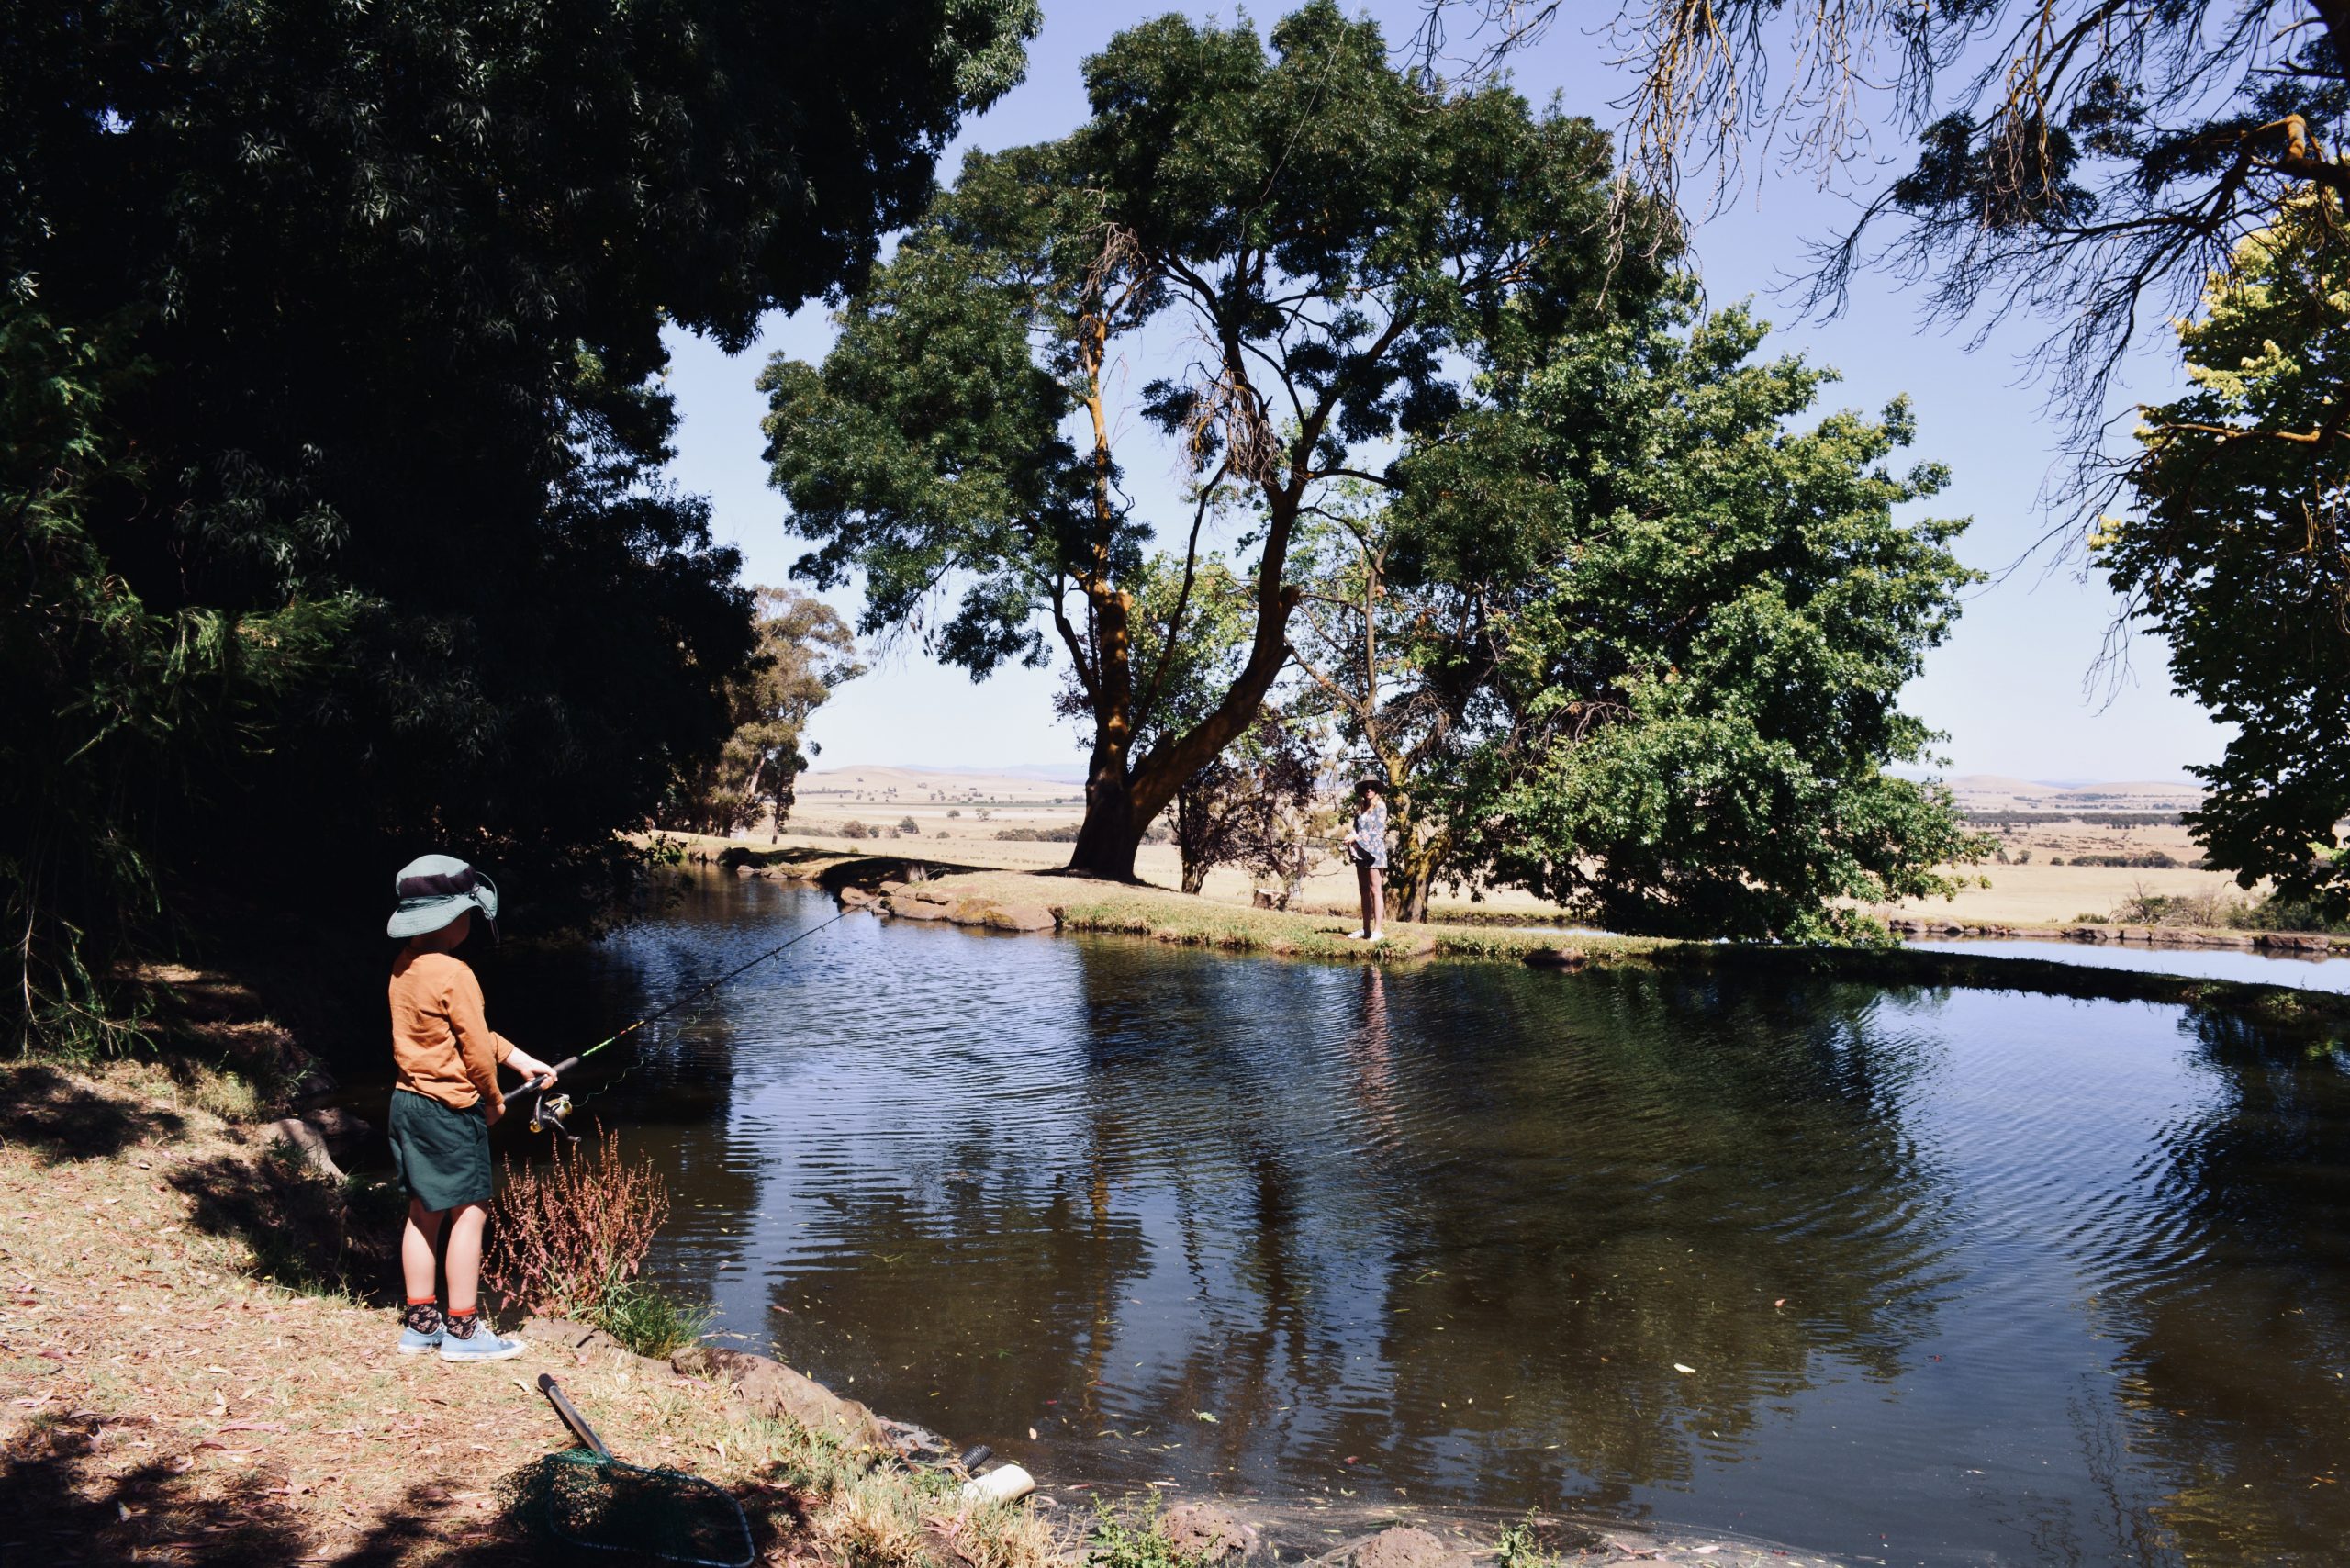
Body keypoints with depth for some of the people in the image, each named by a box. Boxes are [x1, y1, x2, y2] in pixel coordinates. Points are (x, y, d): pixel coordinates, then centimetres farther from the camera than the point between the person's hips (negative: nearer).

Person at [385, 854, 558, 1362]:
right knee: (469, 1210, -1)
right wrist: (494, 1099, 1)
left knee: (423, 1211, 14)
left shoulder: (405, 964, 8)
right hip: (449, 1108, -9)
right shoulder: (452, 973, -20)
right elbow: (475, 1048, -16)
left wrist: (520, 1059, 16)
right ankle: (462, 1331, 3)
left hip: (407, 1101, 9)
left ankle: (420, 1323, 21)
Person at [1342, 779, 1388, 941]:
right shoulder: (1360, 808, 15)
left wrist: (1356, 837, -15)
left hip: (1374, 850, -7)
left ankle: (1377, 930, -10)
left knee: (1375, 890, -8)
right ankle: (1366, 929, 12)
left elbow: (1378, 831, -11)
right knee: (1363, 891, 8)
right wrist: (1350, 838, -4)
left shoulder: (1380, 806, -4)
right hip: (1360, 852, 7)